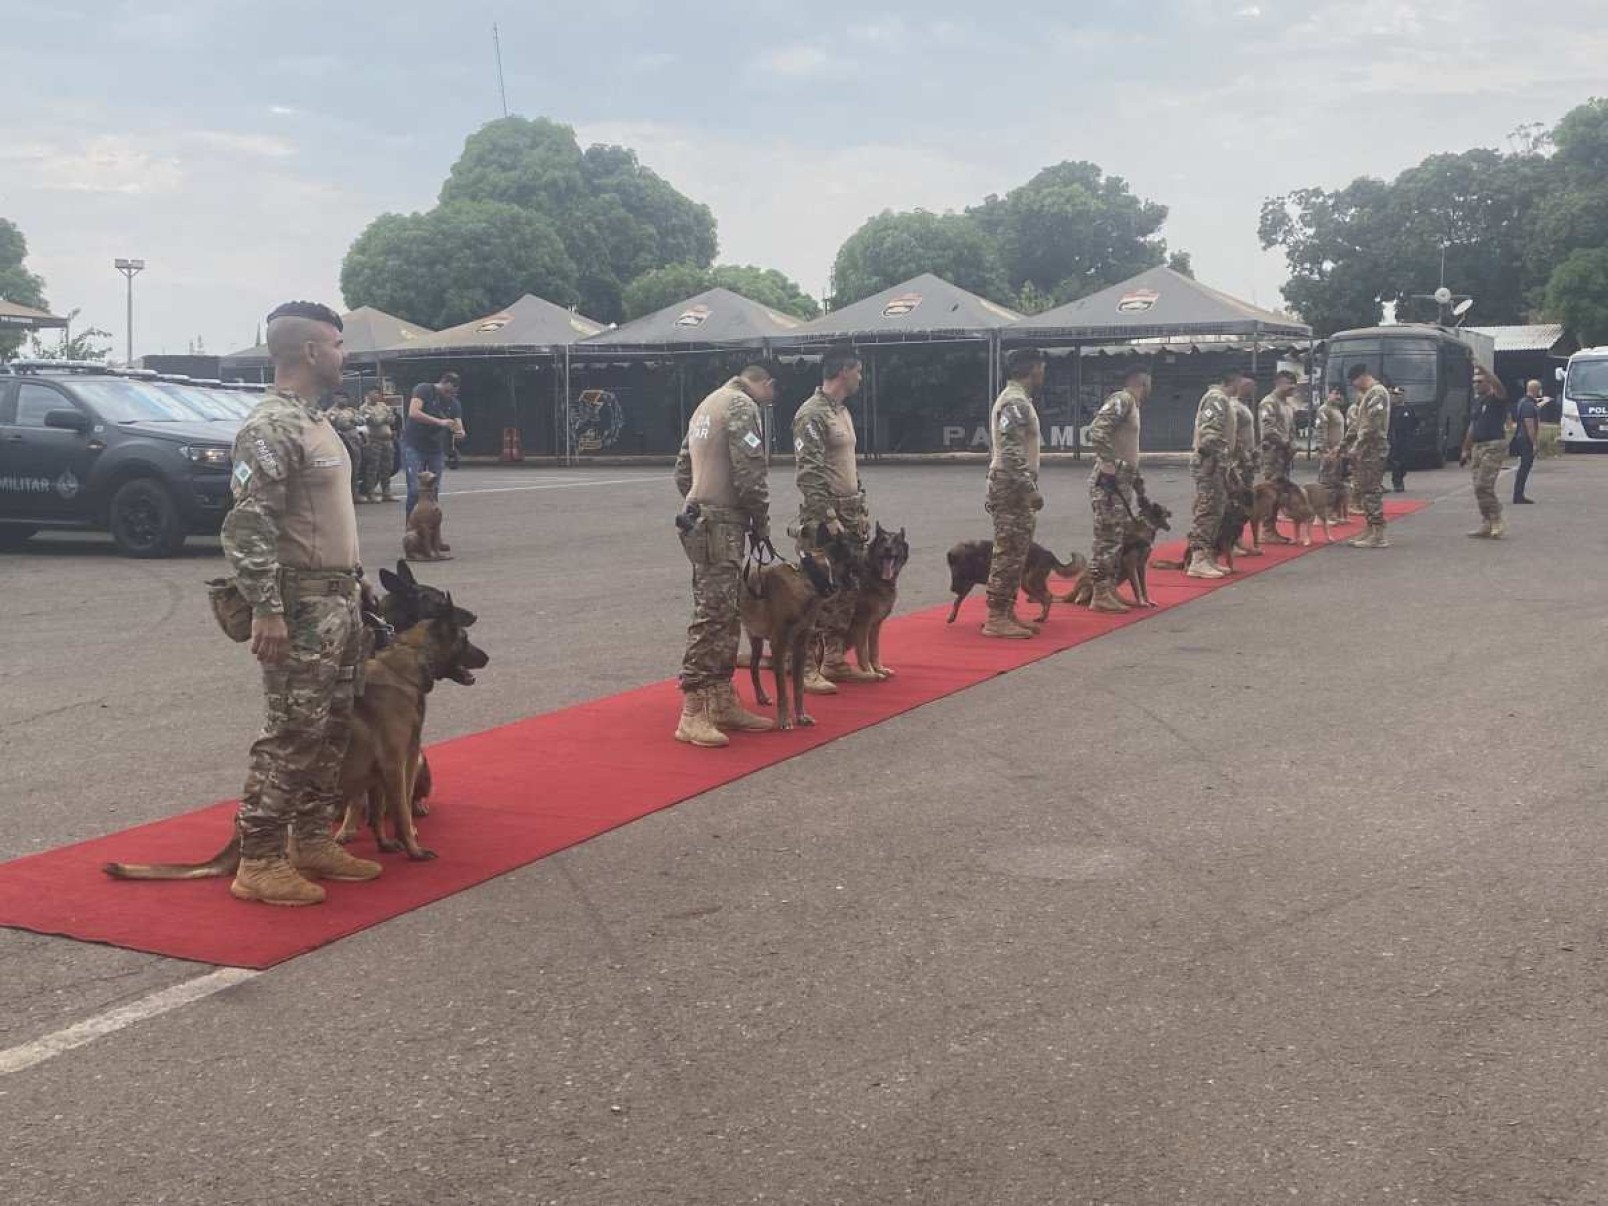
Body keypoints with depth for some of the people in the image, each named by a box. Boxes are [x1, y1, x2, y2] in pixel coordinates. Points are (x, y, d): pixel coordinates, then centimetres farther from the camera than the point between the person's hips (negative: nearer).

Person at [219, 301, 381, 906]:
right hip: (300, 606, -10)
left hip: (340, 601, 10)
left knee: (331, 730, 14)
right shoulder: (271, 427, -16)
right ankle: (259, 862, 1)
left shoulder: (316, 420, 15)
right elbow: (247, 528, -22)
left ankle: (312, 841, 25)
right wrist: (266, 610, -25)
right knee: (291, 734, -6)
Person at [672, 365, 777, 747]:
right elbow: (750, 473, -15)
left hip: (700, 518, 10)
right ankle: (692, 714, -13)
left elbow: (683, 470, 23)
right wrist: (762, 524, -4)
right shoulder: (741, 405, -8)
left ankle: (723, 703, 19)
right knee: (712, 615, -11)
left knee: (726, 615, 14)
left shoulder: (708, 405, 22)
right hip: (722, 523, -10)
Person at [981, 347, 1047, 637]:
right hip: (1013, 487, -10)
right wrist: (1031, 489, -23)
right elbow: (1012, 453, -24)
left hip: (1013, 487, 10)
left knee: (1013, 553, 13)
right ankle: (996, 619, -6)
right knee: (1009, 553, -8)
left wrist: (1029, 488, 23)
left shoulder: (1015, 399, 18)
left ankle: (1006, 613, 18)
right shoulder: (1016, 403, -16)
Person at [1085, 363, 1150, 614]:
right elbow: (1097, 431, -26)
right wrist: (1109, 464, -28)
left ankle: (1109, 590, 17)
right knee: (1108, 539, -8)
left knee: (1115, 539, 12)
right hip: (1109, 481, -10)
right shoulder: (1121, 400, -11)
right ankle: (1100, 595, -7)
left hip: (1121, 481, 10)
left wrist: (1134, 476, 24)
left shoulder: (1132, 404, 19)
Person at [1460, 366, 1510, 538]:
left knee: (1483, 486, -15)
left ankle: (1497, 522, -8)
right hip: (1478, 446, 9)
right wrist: (1466, 450, 22)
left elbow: (1497, 385, -32)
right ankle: (1486, 524, 14)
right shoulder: (1477, 400, 17)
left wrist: (1483, 371, -30)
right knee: (1479, 487, 8)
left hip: (1494, 446, -9)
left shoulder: (1496, 398, -7)